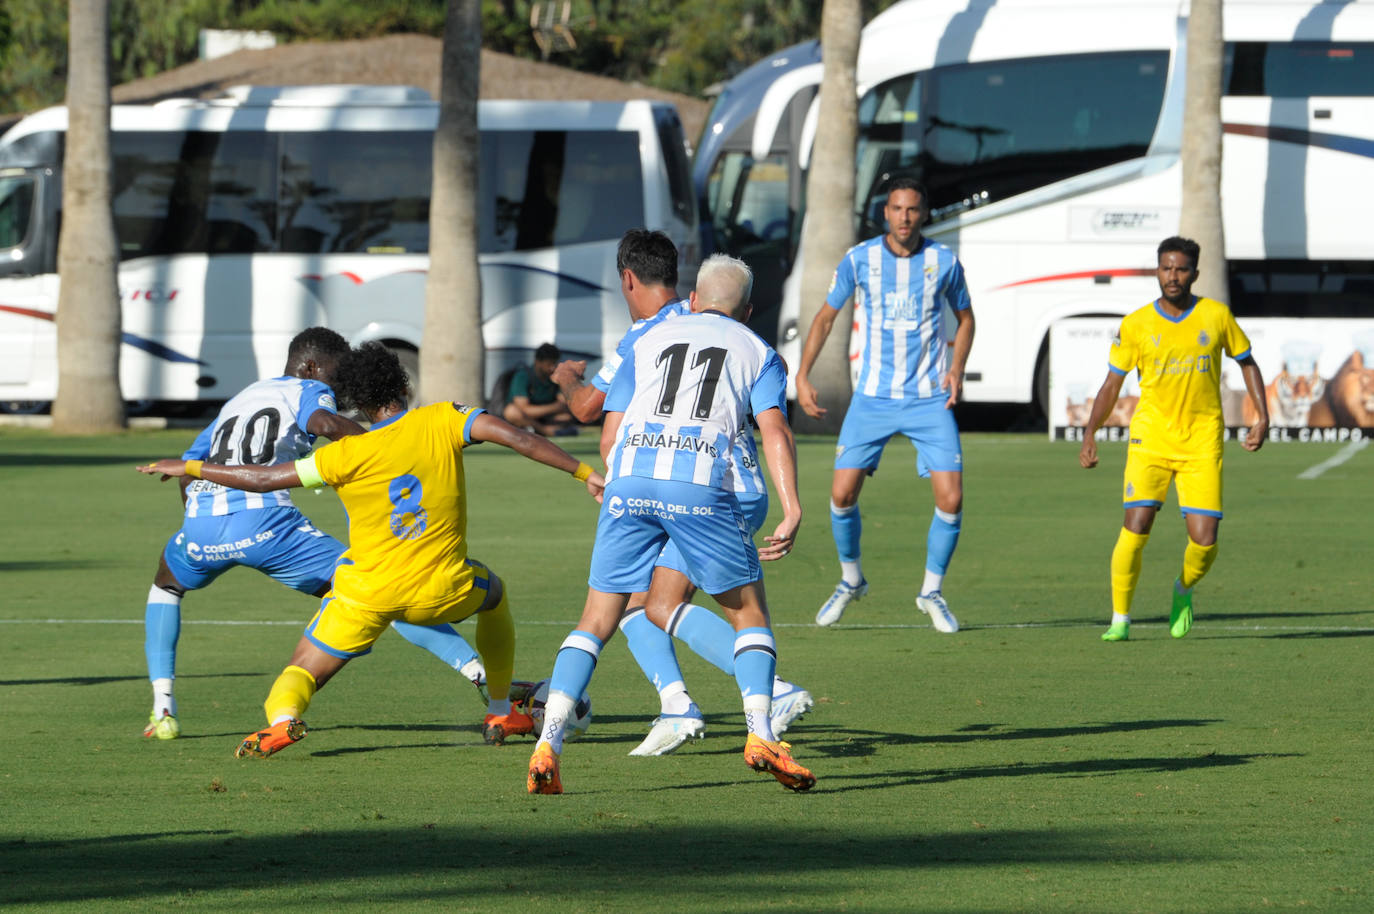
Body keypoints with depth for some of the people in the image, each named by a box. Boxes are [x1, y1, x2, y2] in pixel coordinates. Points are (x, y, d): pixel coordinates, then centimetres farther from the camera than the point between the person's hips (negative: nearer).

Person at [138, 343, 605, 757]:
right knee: (495, 595, 35)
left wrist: (188, 467, 2)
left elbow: (264, 478, -8)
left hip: (368, 594, -2)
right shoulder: (441, 421, -6)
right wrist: (585, 473, -12)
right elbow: (516, 437, -15)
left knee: (303, 671, 5)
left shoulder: (349, 455, -9)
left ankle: (281, 718, -30)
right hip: (442, 590, 2)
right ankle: (501, 713, 39)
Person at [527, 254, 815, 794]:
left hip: (630, 475, 2)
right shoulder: (757, 353, 21)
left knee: (597, 622, 8)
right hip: (700, 485, -2)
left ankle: (547, 745, -6)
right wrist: (791, 511, -6)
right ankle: (760, 737, -3)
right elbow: (775, 430, 2)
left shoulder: (649, 341, 26)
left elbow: (609, 437, 20)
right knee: (749, 612, 14)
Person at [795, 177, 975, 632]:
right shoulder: (859, 259, -3)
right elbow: (825, 317, 7)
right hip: (873, 398, 0)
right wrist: (802, 376, -2)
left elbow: (964, 317, 13)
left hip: (929, 399, 0)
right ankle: (851, 580, 19)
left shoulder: (943, 261, -3)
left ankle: (932, 591, 11)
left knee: (951, 499, -10)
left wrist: (956, 369, -3)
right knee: (843, 493, -7)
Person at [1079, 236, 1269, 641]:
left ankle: (1183, 591, 26)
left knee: (1204, 539, -8)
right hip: (1151, 436, 0)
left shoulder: (1216, 316, 1)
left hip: (1202, 441, 1)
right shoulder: (1135, 325, -1)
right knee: (1136, 526, -16)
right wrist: (1089, 435, -2)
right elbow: (1112, 384, 7)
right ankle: (1120, 618, -2)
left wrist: (1262, 416, 4)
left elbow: (1247, 363, 14)